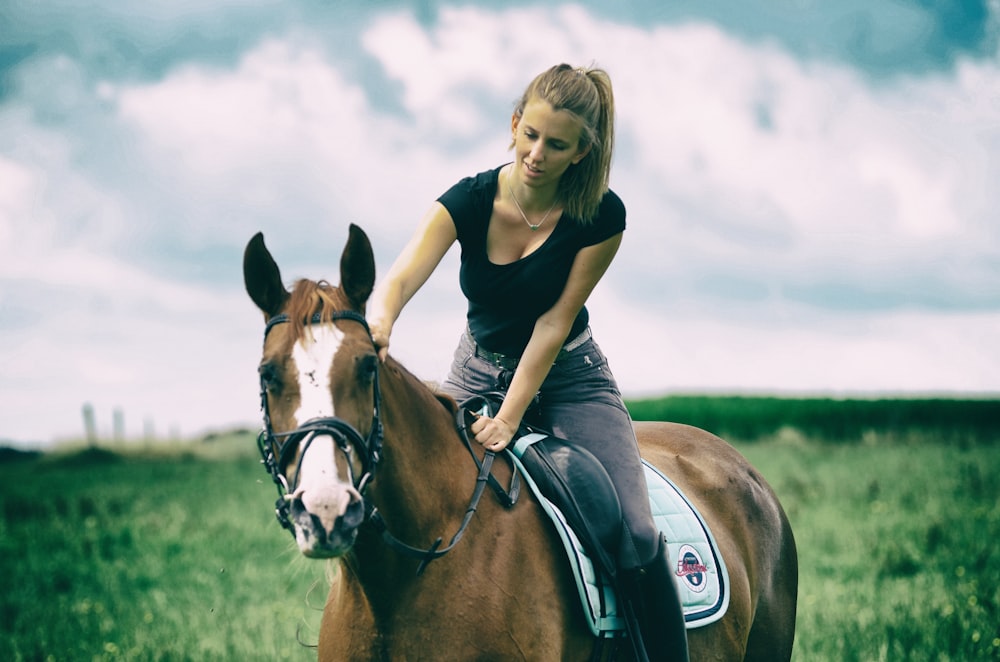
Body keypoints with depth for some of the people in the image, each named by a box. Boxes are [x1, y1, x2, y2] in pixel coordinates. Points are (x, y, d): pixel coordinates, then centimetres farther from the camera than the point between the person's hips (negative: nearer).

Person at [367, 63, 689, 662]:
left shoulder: (602, 217, -19)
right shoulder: (470, 201, -16)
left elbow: (554, 321, -18)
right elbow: (402, 278, -30)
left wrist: (510, 418, -24)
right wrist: (378, 326, -53)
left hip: (568, 376, -2)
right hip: (479, 370, 2)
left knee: (634, 531, -18)